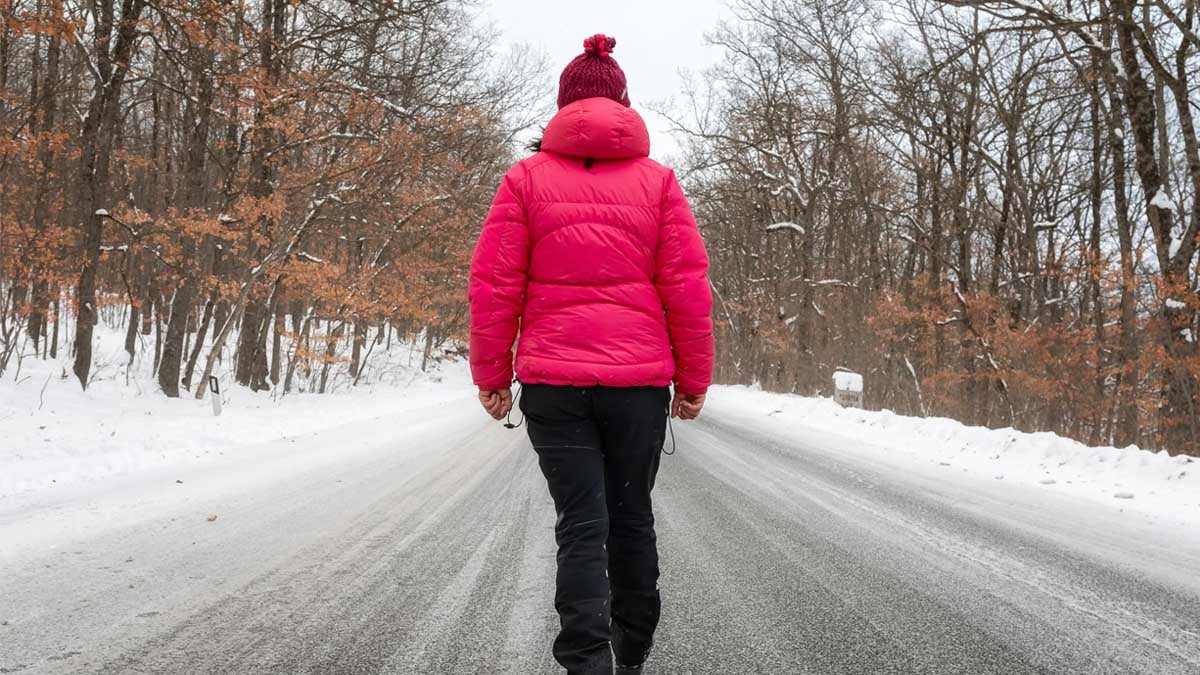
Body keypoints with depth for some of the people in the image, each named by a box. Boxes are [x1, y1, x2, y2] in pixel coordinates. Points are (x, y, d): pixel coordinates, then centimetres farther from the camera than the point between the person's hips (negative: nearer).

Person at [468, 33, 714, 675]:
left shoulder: (528, 177, 2)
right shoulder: (658, 180, 4)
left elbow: (492, 285, 0)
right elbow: (688, 286, 1)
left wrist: (491, 375, 8)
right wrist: (693, 379, 9)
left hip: (552, 381, -1)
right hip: (640, 381, 1)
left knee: (581, 525, 3)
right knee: (632, 516, 15)